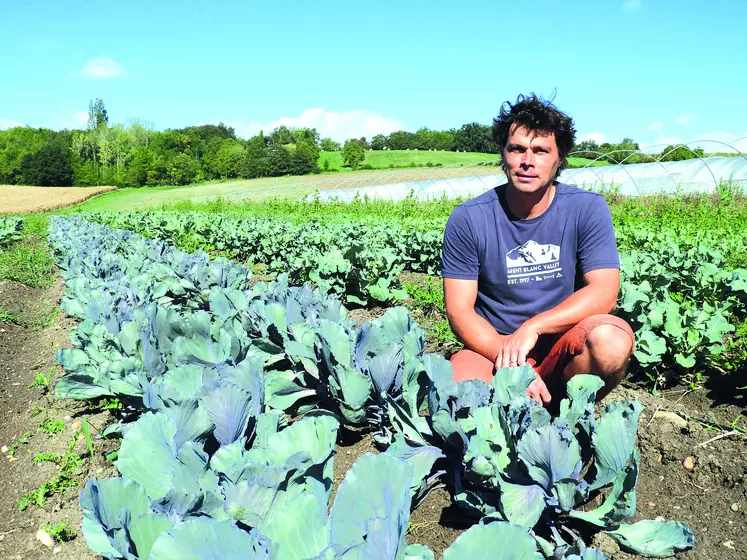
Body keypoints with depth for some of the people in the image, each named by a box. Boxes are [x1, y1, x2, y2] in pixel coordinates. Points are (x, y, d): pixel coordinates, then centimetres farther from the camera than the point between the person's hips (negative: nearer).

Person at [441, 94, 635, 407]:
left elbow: (604, 292, -12)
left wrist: (533, 327, -25)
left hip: (561, 350, 2)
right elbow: (459, 310, -8)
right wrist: (509, 361, -22)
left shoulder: (587, 209, -4)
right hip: (492, 346, -1)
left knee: (612, 339, -30)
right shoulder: (467, 219, -6)